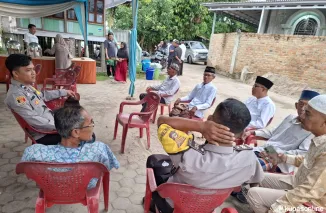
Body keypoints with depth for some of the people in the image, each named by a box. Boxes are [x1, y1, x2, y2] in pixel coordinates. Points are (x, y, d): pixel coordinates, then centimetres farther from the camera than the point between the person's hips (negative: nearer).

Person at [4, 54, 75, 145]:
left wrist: (63, 92, 25)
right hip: (43, 135, -9)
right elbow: (35, 121, -27)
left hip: (51, 121, 9)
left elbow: (43, 95, 23)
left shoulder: (26, 86, 4)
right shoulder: (16, 96, -24)